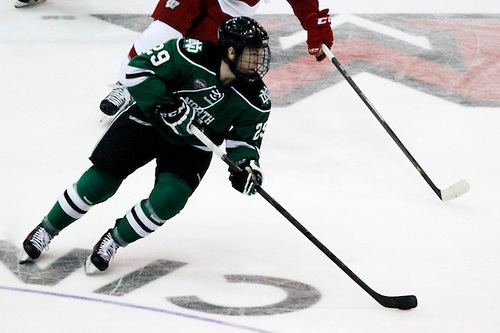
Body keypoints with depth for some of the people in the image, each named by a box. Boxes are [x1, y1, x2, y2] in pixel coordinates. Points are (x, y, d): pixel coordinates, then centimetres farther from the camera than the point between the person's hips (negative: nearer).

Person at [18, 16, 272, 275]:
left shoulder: (256, 100, -17)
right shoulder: (192, 55, -28)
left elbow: (245, 139, -5)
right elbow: (138, 69, -23)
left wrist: (246, 163, -26)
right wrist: (164, 104, -32)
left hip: (191, 148, 2)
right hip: (147, 123, -2)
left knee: (167, 200, -21)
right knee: (99, 181, -6)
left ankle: (113, 241, 3)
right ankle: (47, 229, 18)